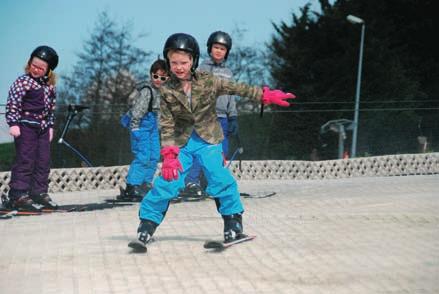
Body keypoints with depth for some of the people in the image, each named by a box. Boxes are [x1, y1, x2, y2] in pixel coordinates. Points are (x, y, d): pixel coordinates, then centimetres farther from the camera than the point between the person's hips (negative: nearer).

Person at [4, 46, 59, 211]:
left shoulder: (49, 85, 11)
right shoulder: (23, 82, -8)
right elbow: (12, 104, -12)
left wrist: (50, 126, 16)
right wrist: (13, 123, -18)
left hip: (43, 127, 7)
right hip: (26, 125, -7)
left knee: (43, 161, 7)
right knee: (25, 160, -8)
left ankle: (39, 193, 14)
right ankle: (18, 194, -7)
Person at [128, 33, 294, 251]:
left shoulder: (208, 82, -8)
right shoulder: (167, 91, -8)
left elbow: (238, 89, -6)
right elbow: (166, 125, -7)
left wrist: (266, 95, -10)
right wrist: (169, 155, -14)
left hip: (208, 139, 0)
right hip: (181, 142, 0)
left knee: (221, 180, -12)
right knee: (166, 184, -7)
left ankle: (233, 225, 2)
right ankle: (146, 228, 1)